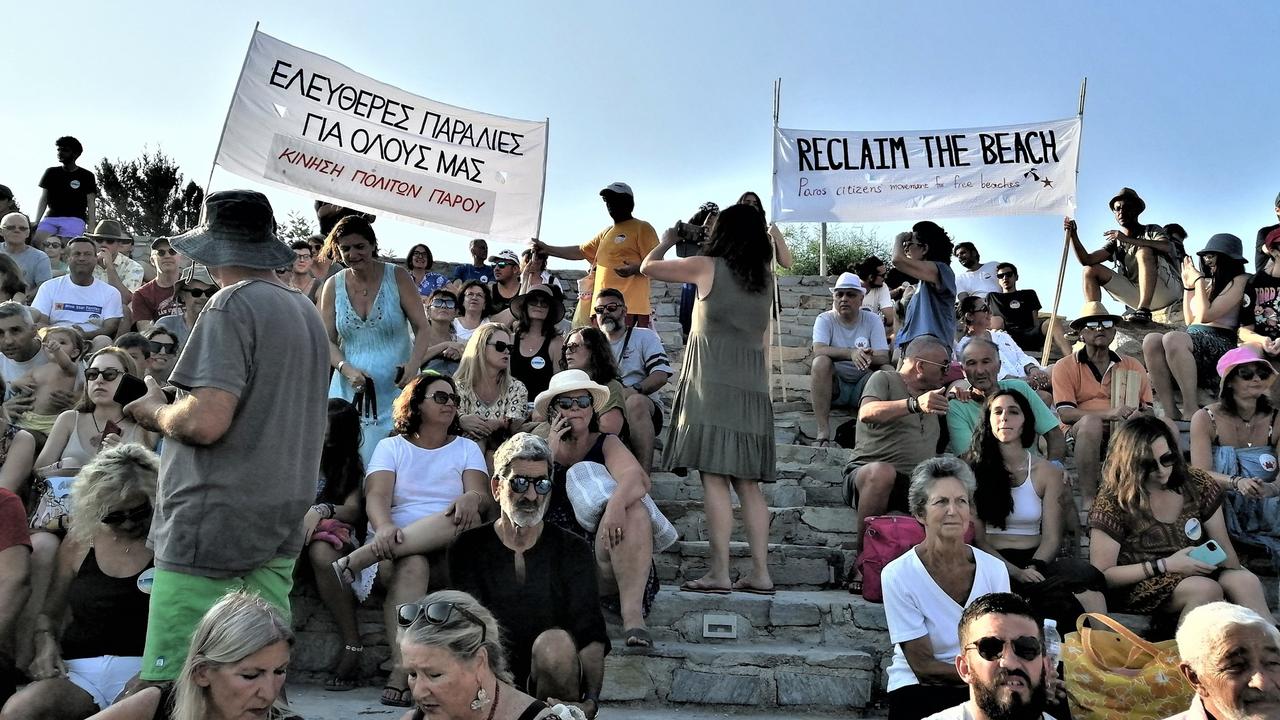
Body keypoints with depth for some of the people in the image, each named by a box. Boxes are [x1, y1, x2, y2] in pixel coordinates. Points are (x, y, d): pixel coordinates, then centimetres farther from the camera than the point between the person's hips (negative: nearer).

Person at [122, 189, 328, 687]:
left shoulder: (233, 304, -12)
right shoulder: (307, 311, 13)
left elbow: (205, 421, -22)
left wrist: (155, 412, -2)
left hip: (213, 529, -9)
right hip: (281, 529, 9)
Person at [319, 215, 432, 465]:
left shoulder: (398, 277, -1)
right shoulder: (333, 286, 5)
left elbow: (422, 328, -2)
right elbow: (327, 341, 6)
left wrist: (413, 365, -19)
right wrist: (348, 370, -13)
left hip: (394, 392, -2)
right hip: (350, 392, 2)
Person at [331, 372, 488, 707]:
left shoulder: (467, 448, 18)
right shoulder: (391, 446, 15)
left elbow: (483, 496, 1)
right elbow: (376, 497, -3)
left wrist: (471, 499, -26)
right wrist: (384, 528, -28)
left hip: (448, 547, 1)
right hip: (395, 542, -1)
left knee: (466, 517, -34)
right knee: (412, 567, -38)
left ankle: (356, 561, -35)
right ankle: (401, 669, -43)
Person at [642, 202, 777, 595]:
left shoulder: (707, 267, -1)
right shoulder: (766, 277, 13)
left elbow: (648, 267, 11)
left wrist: (666, 241, 27)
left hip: (713, 384, -6)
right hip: (753, 386, 6)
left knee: (714, 477, -8)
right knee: (748, 483, 7)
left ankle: (719, 573, -11)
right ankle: (760, 572, 6)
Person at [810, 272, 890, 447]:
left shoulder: (872, 320, 2)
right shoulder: (825, 319, -1)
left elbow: (884, 358, -9)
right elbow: (818, 350, -22)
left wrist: (868, 357, -33)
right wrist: (851, 353, -36)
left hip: (864, 383, 1)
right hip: (833, 386, -1)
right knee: (821, 362, -31)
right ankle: (823, 432, -32)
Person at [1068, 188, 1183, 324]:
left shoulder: (1151, 231, 6)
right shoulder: (1116, 242, 18)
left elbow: (1167, 246, -20)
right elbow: (1086, 260, 3)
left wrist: (1128, 239, -25)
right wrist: (1073, 235, -9)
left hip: (1167, 289, -5)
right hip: (1138, 295, 5)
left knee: (1144, 251, -29)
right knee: (1090, 270, -1)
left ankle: (1144, 311, -41)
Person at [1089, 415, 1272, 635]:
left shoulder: (1196, 483, 4)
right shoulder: (1113, 502, -9)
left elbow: (1223, 548, 10)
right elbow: (1101, 575, -11)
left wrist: (1238, 581, -9)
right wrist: (1165, 565, -15)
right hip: (1138, 588, -5)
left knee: (1246, 580, -24)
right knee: (1207, 589, -31)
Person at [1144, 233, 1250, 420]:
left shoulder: (1239, 280, 3)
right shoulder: (1208, 282, 24)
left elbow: (1205, 315, -8)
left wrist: (1198, 280, 4)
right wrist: (1188, 286, 25)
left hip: (1220, 343, -7)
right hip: (1193, 338, 7)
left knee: (1172, 338, -37)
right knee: (1151, 339, -26)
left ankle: (1191, 409, -34)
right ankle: (1170, 412, -33)